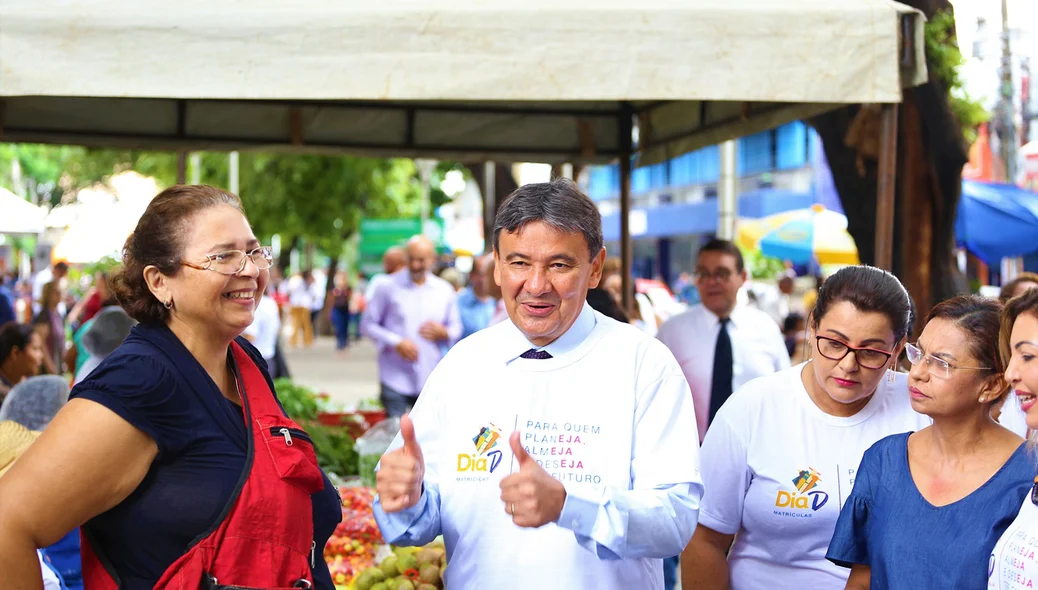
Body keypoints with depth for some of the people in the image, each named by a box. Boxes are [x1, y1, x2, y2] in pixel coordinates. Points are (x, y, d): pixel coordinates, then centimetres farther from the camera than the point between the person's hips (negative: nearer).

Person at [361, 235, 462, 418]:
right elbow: (368, 324, 1)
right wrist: (396, 343, -12)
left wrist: (443, 333, -7)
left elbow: (456, 328, 18)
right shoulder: (390, 287, 1)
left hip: (430, 382, 3)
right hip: (395, 380, -2)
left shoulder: (445, 291, 10)